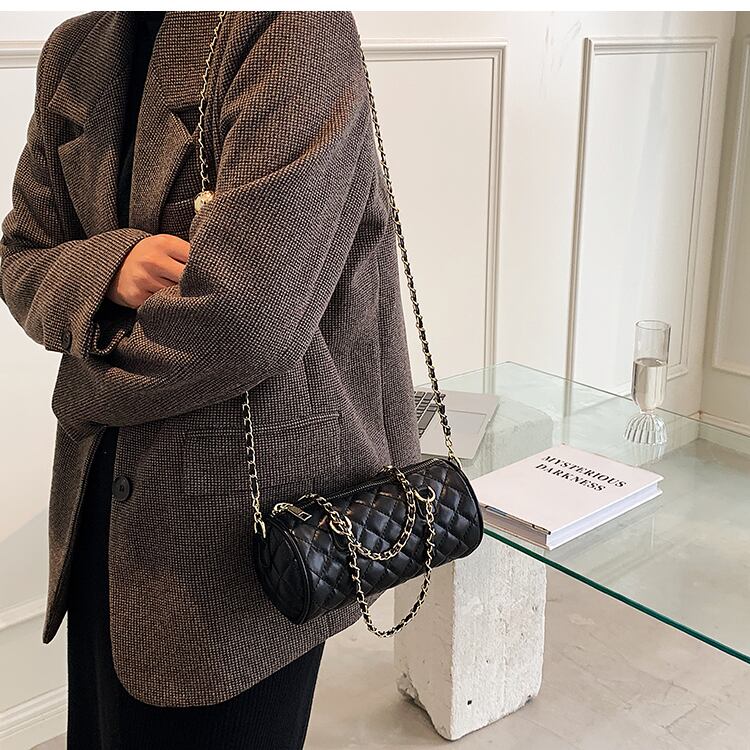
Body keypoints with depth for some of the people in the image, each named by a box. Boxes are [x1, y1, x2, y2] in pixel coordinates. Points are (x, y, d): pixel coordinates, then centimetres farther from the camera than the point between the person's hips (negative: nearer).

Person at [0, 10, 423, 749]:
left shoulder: (296, 27, -16)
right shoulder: (75, 50, 9)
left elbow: (242, 321, -25)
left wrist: (88, 392, -5)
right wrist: (109, 268, -14)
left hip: (243, 509, -7)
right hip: (103, 498, 7)